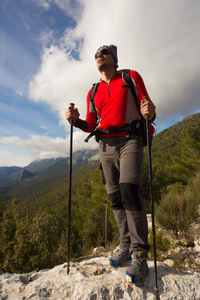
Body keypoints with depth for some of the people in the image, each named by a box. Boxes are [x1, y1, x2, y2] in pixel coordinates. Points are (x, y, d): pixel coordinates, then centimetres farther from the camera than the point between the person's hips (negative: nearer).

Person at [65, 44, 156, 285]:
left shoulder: (131, 77, 12)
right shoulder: (93, 92, 21)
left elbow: (147, 107, 7)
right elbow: (90, 126, 18)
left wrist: (150, 112, -17)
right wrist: (75, 120, -2)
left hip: (129, 140, -4)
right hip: (106, 145, 4)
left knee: (130, 191, -20)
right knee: (116, 197, 2)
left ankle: (139, 255, -9)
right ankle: (126, 247, 14)